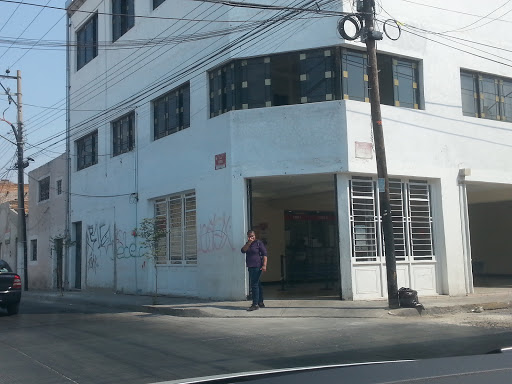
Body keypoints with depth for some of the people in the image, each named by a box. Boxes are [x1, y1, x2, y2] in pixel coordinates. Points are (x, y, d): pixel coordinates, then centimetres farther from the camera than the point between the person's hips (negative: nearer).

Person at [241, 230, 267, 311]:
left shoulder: (259, 243, -5)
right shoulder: (248, 244, 16)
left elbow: (264, 254, -10)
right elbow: (243, 250, -1)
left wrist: (264, 265, -19)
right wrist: (249, 243, -11)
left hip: (257, 267, -8)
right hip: (250, 267, 8)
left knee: (254, 285, -13)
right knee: (257, 285, 13)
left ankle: (255, 304, -14)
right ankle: (261, 303, 20)